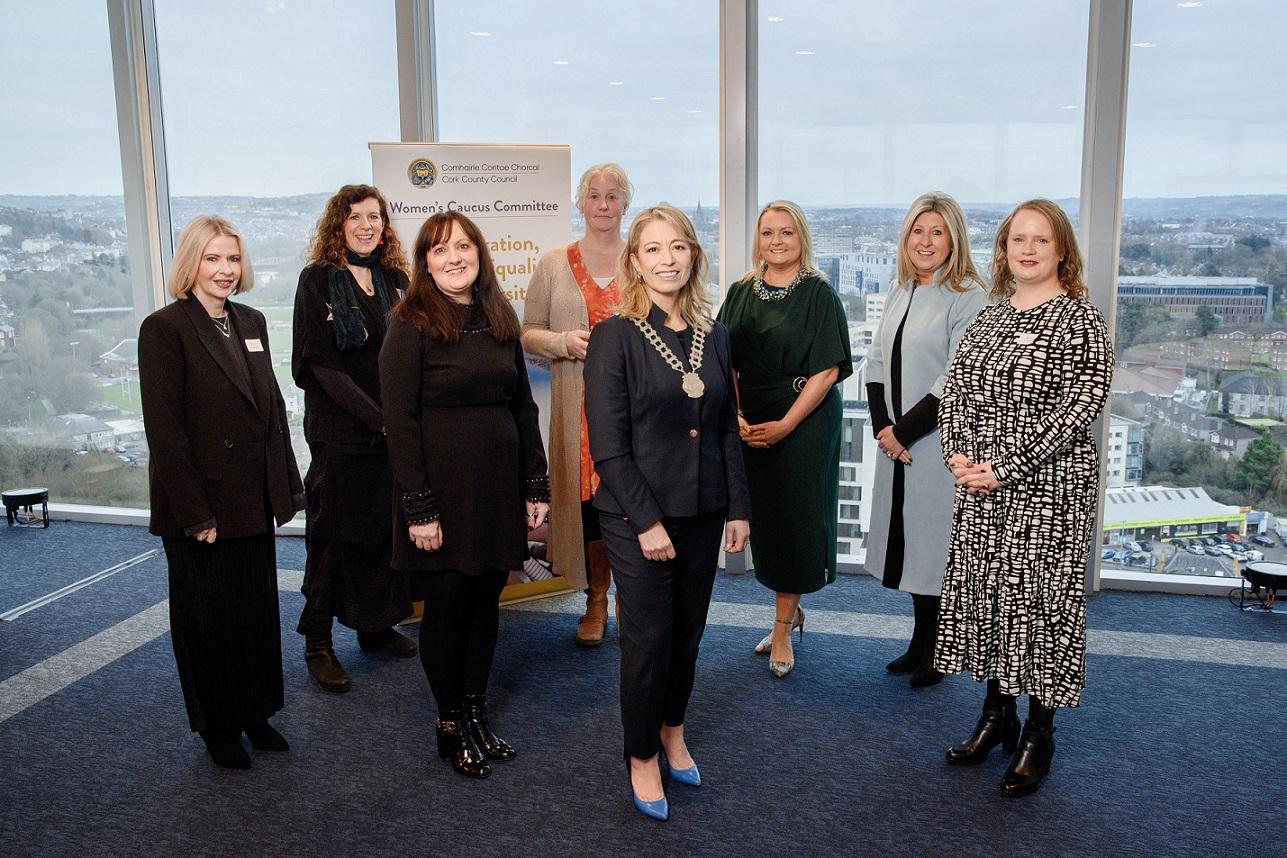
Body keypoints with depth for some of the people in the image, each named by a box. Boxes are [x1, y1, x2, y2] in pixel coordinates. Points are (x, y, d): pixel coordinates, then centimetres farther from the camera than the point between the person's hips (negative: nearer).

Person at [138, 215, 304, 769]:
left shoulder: (251, 323, 8)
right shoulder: (165, 329, -12)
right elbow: (164, 429, -15)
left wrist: (286, 488, 8)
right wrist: (195, 513, -17)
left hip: (254, 503, 6)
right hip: (201, 505, -6)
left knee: (259, 611, 16)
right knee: (208, 619, 10)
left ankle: (257, 713, 33)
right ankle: (219, 729, 28)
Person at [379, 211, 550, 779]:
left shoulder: (499, 322, 8)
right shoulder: (411, 326, -9)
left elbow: (522, 407, 11)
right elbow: (400, 422, -13)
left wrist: (536, 485, 7)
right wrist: (418, 508, -16)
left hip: (498, 488, 5)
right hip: (444, 492, -5)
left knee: (486, 602, 13)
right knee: (447, 606, 6)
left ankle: (477, 714, 29)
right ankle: (451, 726, 24)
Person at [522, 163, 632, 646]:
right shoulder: (554, 264, 10)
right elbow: (528, 334, 10)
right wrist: (564, 341, -10)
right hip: (578, 404, 1)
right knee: (585, 494, 3)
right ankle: (596, 601, 19)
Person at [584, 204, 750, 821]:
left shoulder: (712, 335, 6)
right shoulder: (615, 336, -10)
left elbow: (727, 429, 10)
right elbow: (608, 444, -13)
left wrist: (738, 508, 5)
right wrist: (646, 521, -16)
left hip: (702, 513, 5)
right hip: (637, 516, -5)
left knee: (688, 632, 15)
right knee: (648, 638, 4)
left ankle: (672, 730, 39)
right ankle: (642, 758, 25)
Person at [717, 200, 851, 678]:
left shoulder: (818, 294, -6)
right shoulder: (740, 294, 7)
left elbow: (827, 371, -11)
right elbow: (726, 365, 7)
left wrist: (786, 424, -16)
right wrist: (736, 417, -7)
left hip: (805, 425, -4)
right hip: (750, 428, 5)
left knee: (794, 519, 1)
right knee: (766, 518, 11)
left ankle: (782, 628, 14)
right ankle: (792, 611, 31)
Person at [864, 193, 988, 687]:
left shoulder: (968, 297, -11)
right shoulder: (900, 293, 12)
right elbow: (876, 364, 11)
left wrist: (904, 430, -13)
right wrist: (882, 427, -2)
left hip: (940, 442, -7)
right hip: (896, 443, 7)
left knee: (936, 541, 2)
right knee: (906, 539, 13)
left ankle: (940, 653, 19)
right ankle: (921, 644, 28)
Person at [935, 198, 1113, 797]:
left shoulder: (1080, 320, -7)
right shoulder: (988, 316, 12)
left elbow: (1081, 405, -16)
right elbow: (954, 389, 11)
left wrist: (1005, 466, -18)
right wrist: (958, 454, -6)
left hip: (1048, 489, -6)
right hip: (979, 487, 6)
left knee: (1040, 597, 1)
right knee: (983, 592, 12)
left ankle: (1038, 735, 18)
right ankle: (997, 716, 30)